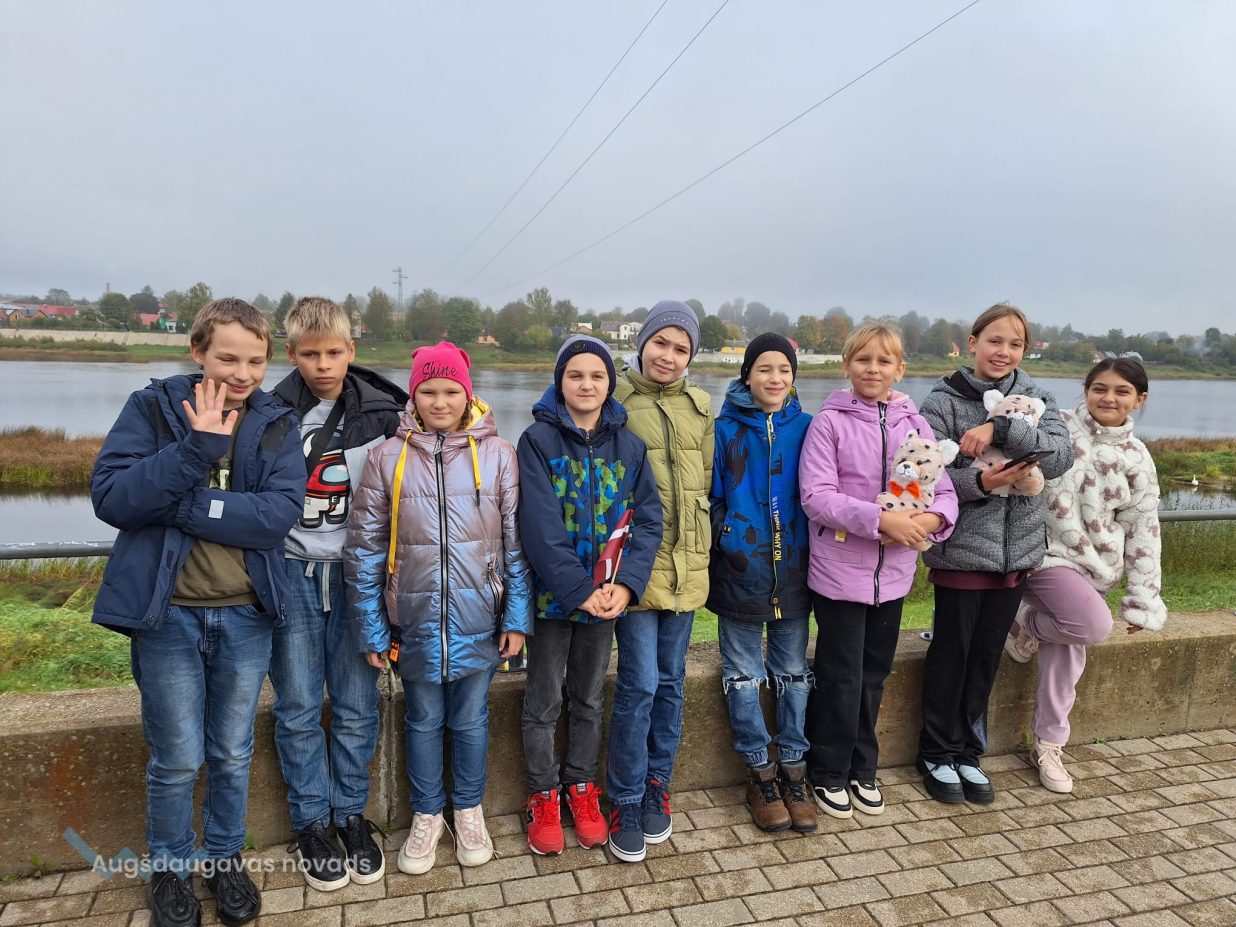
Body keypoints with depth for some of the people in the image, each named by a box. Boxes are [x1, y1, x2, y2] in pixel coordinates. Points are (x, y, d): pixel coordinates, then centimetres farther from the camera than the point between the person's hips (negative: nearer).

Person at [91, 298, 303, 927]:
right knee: (177, 760, 10)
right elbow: (110, 497, -15)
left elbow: (281, 511, -15)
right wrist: (196, 448, -22)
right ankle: (170, 869, 36)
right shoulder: (153, 408, -3)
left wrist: (181, 505, -18)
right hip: (167, 612, -1)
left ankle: (224, 858, 39)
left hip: (245, 615, 2)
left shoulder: (276, 424, -1)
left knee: (232, 756, 16)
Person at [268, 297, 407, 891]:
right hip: (292, 573, 0)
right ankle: (311, 822, 25)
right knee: (298, 706, 7)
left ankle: (352, 813, 27)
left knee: (356, 704, 8)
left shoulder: (382, 414, -1)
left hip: (357, 571, 1)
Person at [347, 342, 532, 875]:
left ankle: (469, 810, 39)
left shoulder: (497, 455, -5)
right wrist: (372, 628, -1)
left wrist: (517, 618, -3)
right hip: (415, 621, 1)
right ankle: (427, 815, 38)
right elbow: (364, 548, -1)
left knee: (471, 719, 16)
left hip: (477, 621, 0)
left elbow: (516, 542, -3)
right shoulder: (388, 457, -5)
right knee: (423, 720, 17)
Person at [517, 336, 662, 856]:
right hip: (552, 594, -3)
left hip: (607, 595, 3)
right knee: (544, 703, 11)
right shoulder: (538, 440, -10)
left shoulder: (629, 446, 1)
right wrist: (579, 590, -21)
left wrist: (625, 585, -17)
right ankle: (543, 796, 29)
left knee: (589, 699, 18)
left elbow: (648, 520, -4)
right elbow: (540, 526, -17)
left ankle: (581, 788, 35)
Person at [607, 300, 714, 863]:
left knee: (670, 680, 14)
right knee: (640, 684, -2)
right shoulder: (616, 399, -5)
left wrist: (702, 548, 13)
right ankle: (626, 803, 15)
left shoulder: (700, 406, 9)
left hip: (686, 564, 5)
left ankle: (657, 785, 30)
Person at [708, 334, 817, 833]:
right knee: (743, 674, 7)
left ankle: (793, 767, 26)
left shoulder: (806, 428, 2)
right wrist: (714, 558, -3)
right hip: (739, 568, -1)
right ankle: (760, 771, 23)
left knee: (793, 670, 12)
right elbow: (710, 498, 1)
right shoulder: (725, 430, -2)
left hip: (793, 568, 2)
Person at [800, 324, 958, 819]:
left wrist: (932, 518, -19)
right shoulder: (830, 421, -8)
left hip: (894, 571, 4)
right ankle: (830, 773, 25)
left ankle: (862, 769, 35)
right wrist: (880, 519, -24)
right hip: (840, 568, -4)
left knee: (875, 675, 17)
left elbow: (944, 490, 3)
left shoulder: (915, 424, 5)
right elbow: (816, 495, -15)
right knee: (840, 677, 6)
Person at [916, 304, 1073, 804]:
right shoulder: (943, 401, -7)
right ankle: (938, 754, 24)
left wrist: (1001, 428, -23)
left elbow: (1061, 456, -11)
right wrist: (979, 483, -27)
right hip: (960, 551, -4)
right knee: (951, 654, 7)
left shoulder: (1035, 398, 5)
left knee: (986, 656, 13)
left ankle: (967, 752, 29)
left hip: (1016, 552, 4)